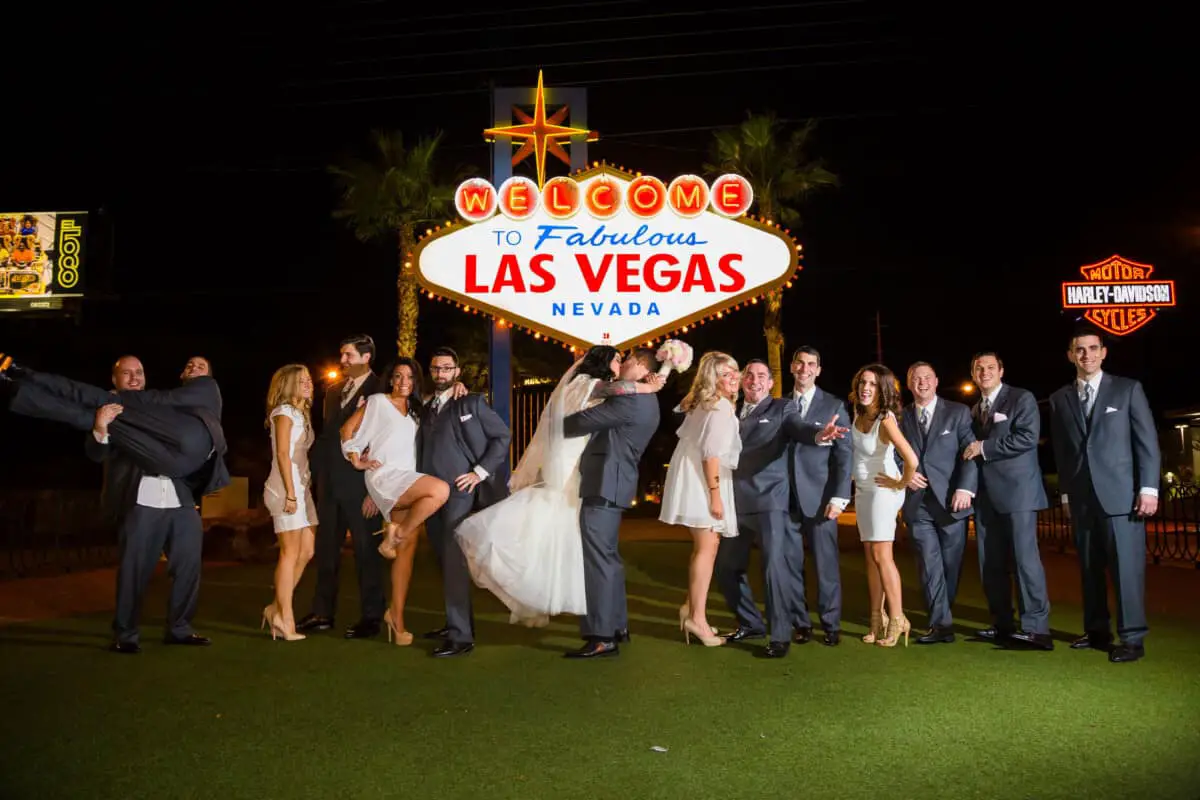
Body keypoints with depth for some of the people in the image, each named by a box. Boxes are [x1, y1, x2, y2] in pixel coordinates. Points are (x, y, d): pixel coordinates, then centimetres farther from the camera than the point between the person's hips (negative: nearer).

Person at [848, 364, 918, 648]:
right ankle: (877, 621, 16)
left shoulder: (885, 420, -21)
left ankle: (897, 620, 4)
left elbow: (911, 460, -33)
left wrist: (901, 484, -17)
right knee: (870, 556, 9)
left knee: (881, 556, -7)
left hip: (883, 490, -8)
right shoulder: (858, 412, 1)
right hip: (862, 490, 8)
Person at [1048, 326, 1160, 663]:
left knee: (1126, 566, -4)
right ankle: (1097, 630, 19)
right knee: (1089, 567, 9)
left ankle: (1132, 638, 2)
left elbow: (1147, 441, -1)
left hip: (1121, 492, -3)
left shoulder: (1128, 389, 3)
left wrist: (1149, 487, -8)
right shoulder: (1059, 399, 11)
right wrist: (1065, 493, 9)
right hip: (1082, 496, 4)